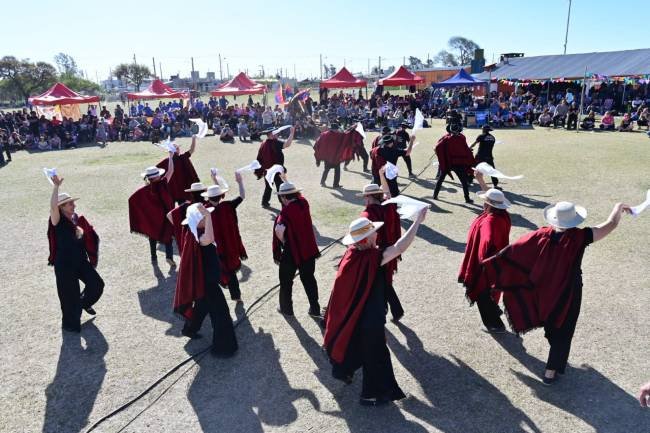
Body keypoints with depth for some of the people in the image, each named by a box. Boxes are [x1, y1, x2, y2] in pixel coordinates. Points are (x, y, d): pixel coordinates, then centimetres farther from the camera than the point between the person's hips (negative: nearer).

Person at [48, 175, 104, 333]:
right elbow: (53, 206, -34)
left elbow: (90, 236, 16)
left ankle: (84, 303, 35)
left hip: (81, 260, 5)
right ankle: (70, 323, 27)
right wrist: (56, 186, -36)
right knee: (70, 295, 5)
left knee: (97, 284, 3)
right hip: (64, 264, -5)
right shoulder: (58, 221, -14)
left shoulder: (78, 219, 3)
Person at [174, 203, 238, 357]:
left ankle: (190, 329, 54)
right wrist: (208, 215, -57)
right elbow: (208, 239, -56)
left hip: (207, 279, 10)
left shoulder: (197, 232, 0)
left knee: (203, 305, 31)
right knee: (220, 313, -1)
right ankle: (222, 347, 10)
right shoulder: (196, 236, -31)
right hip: (206, 281, -10)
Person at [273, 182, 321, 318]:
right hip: (308, 249, 6)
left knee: (286, 281, 16)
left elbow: (279, 230, -38)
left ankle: (286, 308, 31)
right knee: (309, 279, 19)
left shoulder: (287, 211, -23)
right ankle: (315, 309, 25)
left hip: (291, 252, -6)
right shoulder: (304, 203, -4)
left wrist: (283, 241, -20)